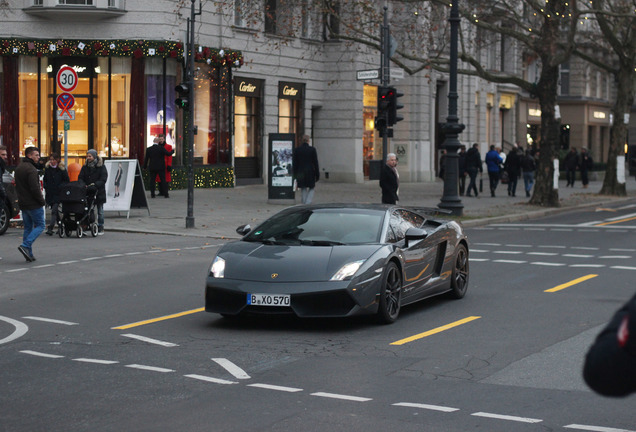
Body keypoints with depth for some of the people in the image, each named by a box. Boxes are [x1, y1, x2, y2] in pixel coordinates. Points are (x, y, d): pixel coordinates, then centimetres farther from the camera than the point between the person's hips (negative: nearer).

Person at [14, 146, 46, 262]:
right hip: (34, 204, -9)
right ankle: (25, 246, -16)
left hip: (23, 204, 9)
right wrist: (42, 201, -12)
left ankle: (29, 254, 10)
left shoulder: (18, 168, 14)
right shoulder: (31, 169, -17)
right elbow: (35, 188, -21)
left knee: (28, 227, 13)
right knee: (39, 226, 0)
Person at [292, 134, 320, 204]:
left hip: (300, 173, 2)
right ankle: (308, 203, -7)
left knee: (303, 189, 12)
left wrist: (295, 175, 8)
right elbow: (315, 163, -5)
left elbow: (294, 164, 2)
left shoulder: (296, 150, -1)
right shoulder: (312, 150, -7)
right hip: (310, 173, -2)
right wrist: (317, 175, 1)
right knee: (311, 189, 10)